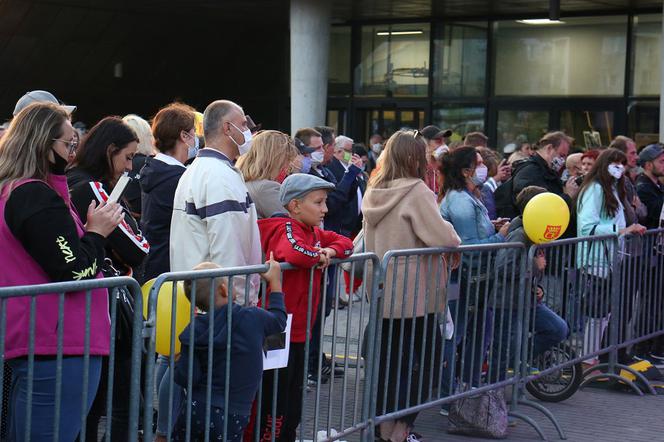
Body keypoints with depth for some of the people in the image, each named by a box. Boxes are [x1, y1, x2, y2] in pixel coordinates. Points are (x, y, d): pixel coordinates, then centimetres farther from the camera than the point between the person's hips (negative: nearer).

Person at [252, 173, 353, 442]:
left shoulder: (314, 233, 13)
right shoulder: (286, 228, -15)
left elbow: (345, 243, 22)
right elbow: (293, 252, -36)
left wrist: (330, 251, 0)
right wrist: (318, 256, -16)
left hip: (299, 333, 9)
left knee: (292, 409, 17)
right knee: (274, 409, -3)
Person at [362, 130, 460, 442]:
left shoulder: (375, 192, 7)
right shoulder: (416, 191, -15)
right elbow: (444, 238, -22)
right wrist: (455, 240, 0)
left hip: (383, 291, 7)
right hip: (414, 293, -7)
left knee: (387, 359, 14)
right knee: (421, 360, 4)